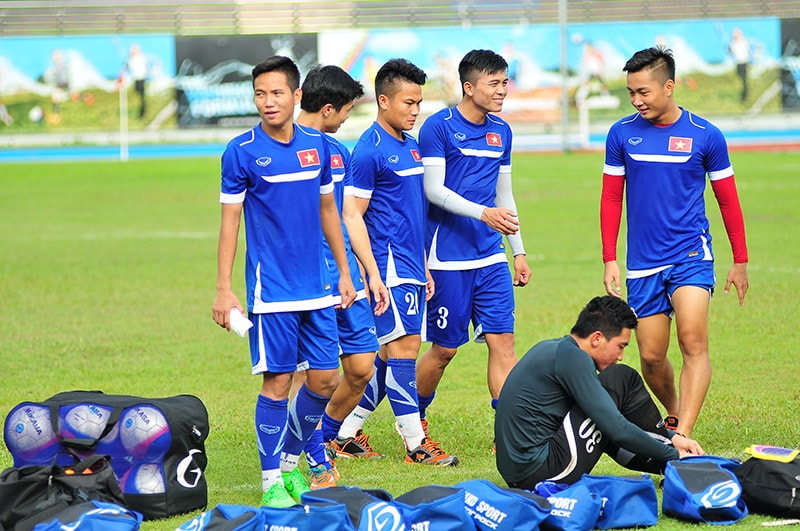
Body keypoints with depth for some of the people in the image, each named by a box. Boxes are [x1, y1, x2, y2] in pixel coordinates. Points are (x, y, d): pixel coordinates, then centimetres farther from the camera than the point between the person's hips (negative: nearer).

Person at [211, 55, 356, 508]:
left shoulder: (317, 145, 6)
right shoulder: (242, 152, -7)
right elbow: (230, 222, -4)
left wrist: (344, 272, 16)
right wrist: (223, 290, -7)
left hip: (317, 287, 5)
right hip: (271, 290, -4)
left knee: (325, 379, 5)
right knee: (277, 382, -3)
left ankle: (291, 460, 25)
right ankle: (272, 482, 6)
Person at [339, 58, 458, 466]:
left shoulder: (411, 144, 15)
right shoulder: (369, 150, -12)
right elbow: (351, 214, -13)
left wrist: (424, 266, 21)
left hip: (410, 268, 9)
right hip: (389, 267, -9)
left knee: (390, 353, 10)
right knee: (404, 347, -9)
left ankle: (346, 435, 16)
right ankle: (415, 443, -6)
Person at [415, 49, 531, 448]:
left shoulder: (501, 132, 12)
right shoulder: (438, 127, -8)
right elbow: (433, 190, -14)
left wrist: (518, 251, 19)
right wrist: (483, 213, -25)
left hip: (491, 258, 6)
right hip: (448, 258, -6)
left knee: (502, 342, -3)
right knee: (444, 348, 3)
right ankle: (413, 421, 24)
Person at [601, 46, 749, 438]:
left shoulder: (705, 136, -3)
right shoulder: (621, 135, 2)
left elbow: (728, 200, 7)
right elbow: (611, 200, 10)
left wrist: (740, 262, 9)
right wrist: (609, 261, 5)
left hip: (691, 255, -3)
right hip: (643, 263, 3)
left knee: (693, 340, -21)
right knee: (651, 356, 3)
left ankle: (682, 435, -26)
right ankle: (672, 415, 29)